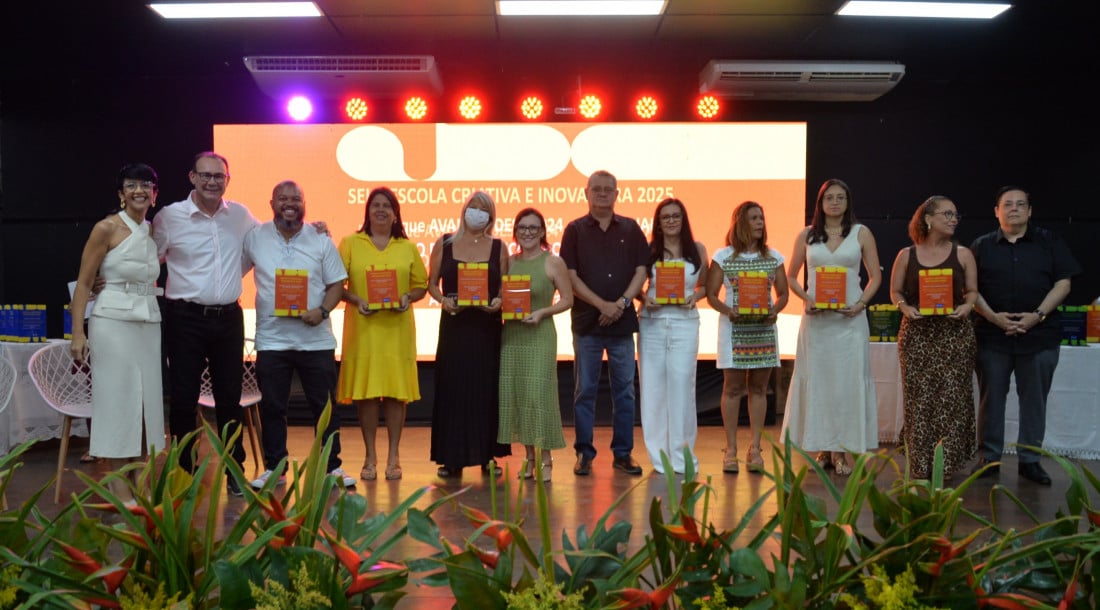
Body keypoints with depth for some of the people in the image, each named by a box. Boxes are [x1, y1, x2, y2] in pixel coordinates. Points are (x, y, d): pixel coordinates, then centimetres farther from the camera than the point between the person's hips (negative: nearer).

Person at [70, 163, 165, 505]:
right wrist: (78, 333, -13)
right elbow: (83, 284, -7)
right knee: (117, 399, -2)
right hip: (113, 323, -6)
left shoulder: (154, 233, 12)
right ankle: (119, 488, 5)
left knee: (147, 399, 7)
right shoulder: (106, 229, -6)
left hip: (149, 325, 6)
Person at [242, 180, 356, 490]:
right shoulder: (255, 238, 3)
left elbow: (336, 283, 3)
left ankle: (332, 466, 17)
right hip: (271, 339, 0)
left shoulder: (320, 239, 2)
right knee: (272, 406, 7)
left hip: (316, 339, 0)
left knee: (324, 405, 6)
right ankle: (273, 468, 20)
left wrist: (323, 310, -13)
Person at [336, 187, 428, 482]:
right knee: (365, 390, -1)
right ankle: (370, 458, 11)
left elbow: (421, 284, 12)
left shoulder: (408, 248, 11)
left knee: (397, 390, 1)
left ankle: (393, 457, 12)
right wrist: (355, 299, -13)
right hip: (363, 327, -1)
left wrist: (408, 297, -8)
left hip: (397, 327, 1)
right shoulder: (350, 243, 7)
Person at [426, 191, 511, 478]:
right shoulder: (444, 244, 6)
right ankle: (452, 458, 9)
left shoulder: (498, 247, 6)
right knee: (452, 388, 1)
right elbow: (432, 283, 7)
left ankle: (486, 454, 14)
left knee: (486, 388, 3)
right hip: (454, 324, 0)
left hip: (487, 325, 0)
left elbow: (505, 287, 6)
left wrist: (499, 302, -14)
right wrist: (443, 300, -12)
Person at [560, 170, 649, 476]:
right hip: (586, 322, -1)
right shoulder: (575, 230, 3)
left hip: (623, 322, 2)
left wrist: (621, 303, -11)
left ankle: (623, 453, 16)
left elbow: (641, 270, 4)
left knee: (624, 389, 6)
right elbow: (571, 276, -3)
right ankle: (584, 453, 12)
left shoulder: (631, 229, 7)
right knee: (584, 389, 3)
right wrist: (602, 305, -13)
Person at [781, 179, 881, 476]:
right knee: (816, 379, 3)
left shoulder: (861, 233, 6)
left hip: (849, 318, -1)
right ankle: (822, 448, 14)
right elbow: (791, 276, 12)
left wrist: (861, 304, -8)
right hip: (816, 318, 1)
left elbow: (875, 276, 7)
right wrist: (806, 299, -5)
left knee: (848, 379, -1)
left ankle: (841, 449, 8)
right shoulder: (807, 235, 8)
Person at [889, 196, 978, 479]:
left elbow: (972, 290, 10)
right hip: (917, 333, 0)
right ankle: (920, 466, 9)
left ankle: (948, 464, 6)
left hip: (954, 332, 0)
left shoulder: (962, 254, 7)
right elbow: (895, 291, 10)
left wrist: (967, 306, -10)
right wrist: (905, 307, -10)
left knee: (951, 397, -3)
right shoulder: (907, 255, 6)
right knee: (919, 398, 0)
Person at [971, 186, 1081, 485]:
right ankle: (988, 458, 13)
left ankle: (1030, 460, 14)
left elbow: (1062, 284, 2)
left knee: (1034, 400, 5)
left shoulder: (1049, 242, 7)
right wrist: (993, 316, -10)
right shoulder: (982, 246, 7)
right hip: (992, 335, 0)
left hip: (1039, 335, 0)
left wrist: (1038, 315, -11)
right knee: (991, 398, 4)